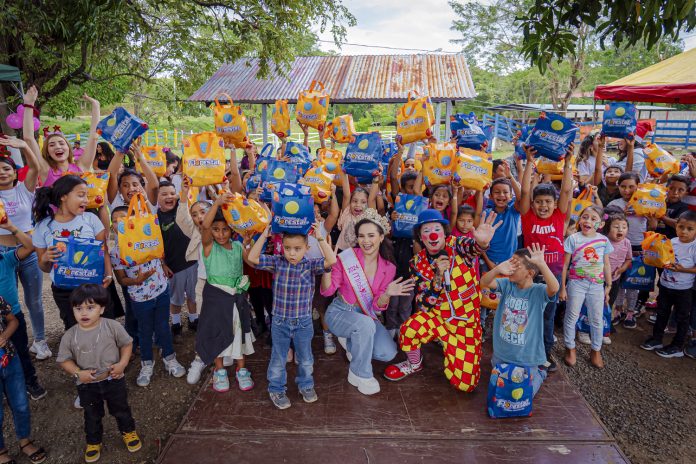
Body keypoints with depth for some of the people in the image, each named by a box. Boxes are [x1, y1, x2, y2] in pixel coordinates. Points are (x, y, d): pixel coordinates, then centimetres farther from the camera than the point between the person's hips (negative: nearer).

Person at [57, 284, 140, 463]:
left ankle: (128, 432, 46)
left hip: (114, 380, -1)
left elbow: (126, 343, -5)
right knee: (92, 416, 21)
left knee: (121, 410, 20)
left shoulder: (112, 326, -18)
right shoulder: (69, 336, -15)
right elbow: (64, 359, -5)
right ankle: (93, 442, 45)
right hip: (87, 385, 1)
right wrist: (78, 373, -20)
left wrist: (122, 363, -17)